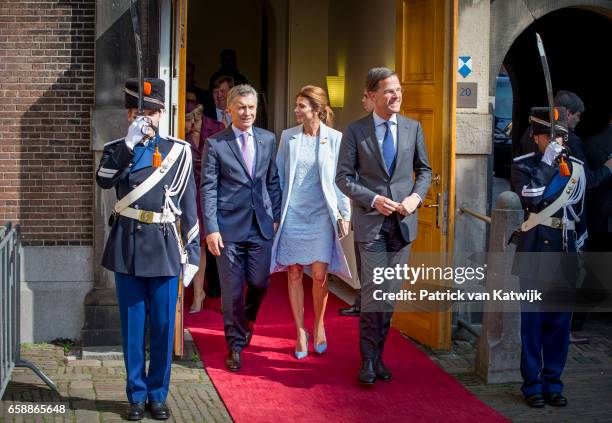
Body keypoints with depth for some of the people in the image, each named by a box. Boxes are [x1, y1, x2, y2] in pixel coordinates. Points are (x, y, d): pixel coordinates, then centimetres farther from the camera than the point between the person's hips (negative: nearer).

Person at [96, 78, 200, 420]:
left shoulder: (178, 151, 5)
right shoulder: (117, 150, 6)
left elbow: (189, 205, 5)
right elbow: (104, 180, -16)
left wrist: (193, 252, 3)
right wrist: (130, 143, -24)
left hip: (165, 250, 0)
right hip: (128, 249, 0)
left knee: (163, 326, 4)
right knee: (133, 327, 6)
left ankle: (158, 395, 16)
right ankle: (136, 395, 16)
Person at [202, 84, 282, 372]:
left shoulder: (268, 139, 9)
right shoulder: (215, 144, -2)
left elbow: (273, 181, 14)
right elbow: (208, 188, -4)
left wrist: (276, 216, 8)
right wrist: (211, 229, -11)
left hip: (261, 225, 3)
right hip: (229, 226, -3)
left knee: (260, 283, 6)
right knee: (232, 289, 2)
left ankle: (247, 320, 38)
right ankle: (235, 345, 16)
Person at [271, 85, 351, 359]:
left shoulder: (335, 139, -1)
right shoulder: (288, 137, 4)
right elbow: (279, 176, 8)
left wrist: (345, 215, 1)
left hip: (321, 214, -2)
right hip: (292, 213, 2)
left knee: (319, 274, -3)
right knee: (294, 273, 4)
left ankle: (319, 325, 21)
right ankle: (300, 332, 16)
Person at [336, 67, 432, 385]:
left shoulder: (413, 128, 7)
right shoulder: (356, 131, -2)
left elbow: (424, 170, 15)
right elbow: (343, 177, -2)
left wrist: (416, 196, -4)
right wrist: (373, 199, -15)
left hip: (403, 221, 3)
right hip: (370, 221, -3)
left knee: (391, 293, 8)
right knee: (373, 292, -7)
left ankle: (378, 355, 21)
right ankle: (368, 359, 6)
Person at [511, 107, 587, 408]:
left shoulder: (575, 167, 10)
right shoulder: (522, 166, 0)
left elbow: (578, 213, 16)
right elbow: (531, 197, -18)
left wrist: (576, 251, 14)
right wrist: (548, 161, -14)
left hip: (564, 258, 3)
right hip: (534, 256, -3)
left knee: (559, 323, 6)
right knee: (532, 322, 1)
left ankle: (553, 382, 17)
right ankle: (532, 384, 10)